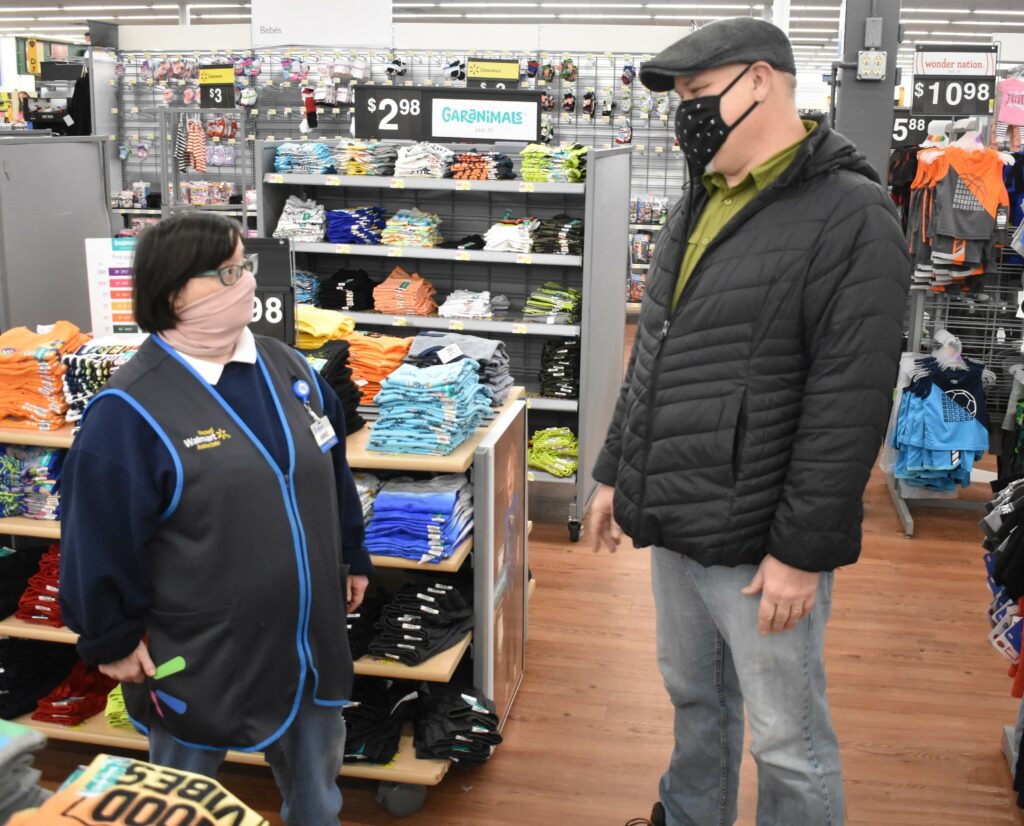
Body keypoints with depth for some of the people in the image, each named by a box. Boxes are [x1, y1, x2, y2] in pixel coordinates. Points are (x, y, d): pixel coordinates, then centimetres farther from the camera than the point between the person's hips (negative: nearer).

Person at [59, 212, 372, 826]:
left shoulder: (289, 368, 0)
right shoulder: (131, 410, -20)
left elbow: (332, 470, 11)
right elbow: (101, 536, -15)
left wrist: (352, 557, 15)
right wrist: (114, 637, -9)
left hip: (307, 644, 5)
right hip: (195, 661, -5)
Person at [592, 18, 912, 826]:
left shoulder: (851, 216, -14)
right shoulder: (698, 207, 11)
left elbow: (849, 404, -19)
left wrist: (803, 550, -18)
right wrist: (617, 473, 18)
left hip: (758, 545, -7)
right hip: (675, 527, 8)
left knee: (787, 742, 6)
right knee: (694, 699, 23)